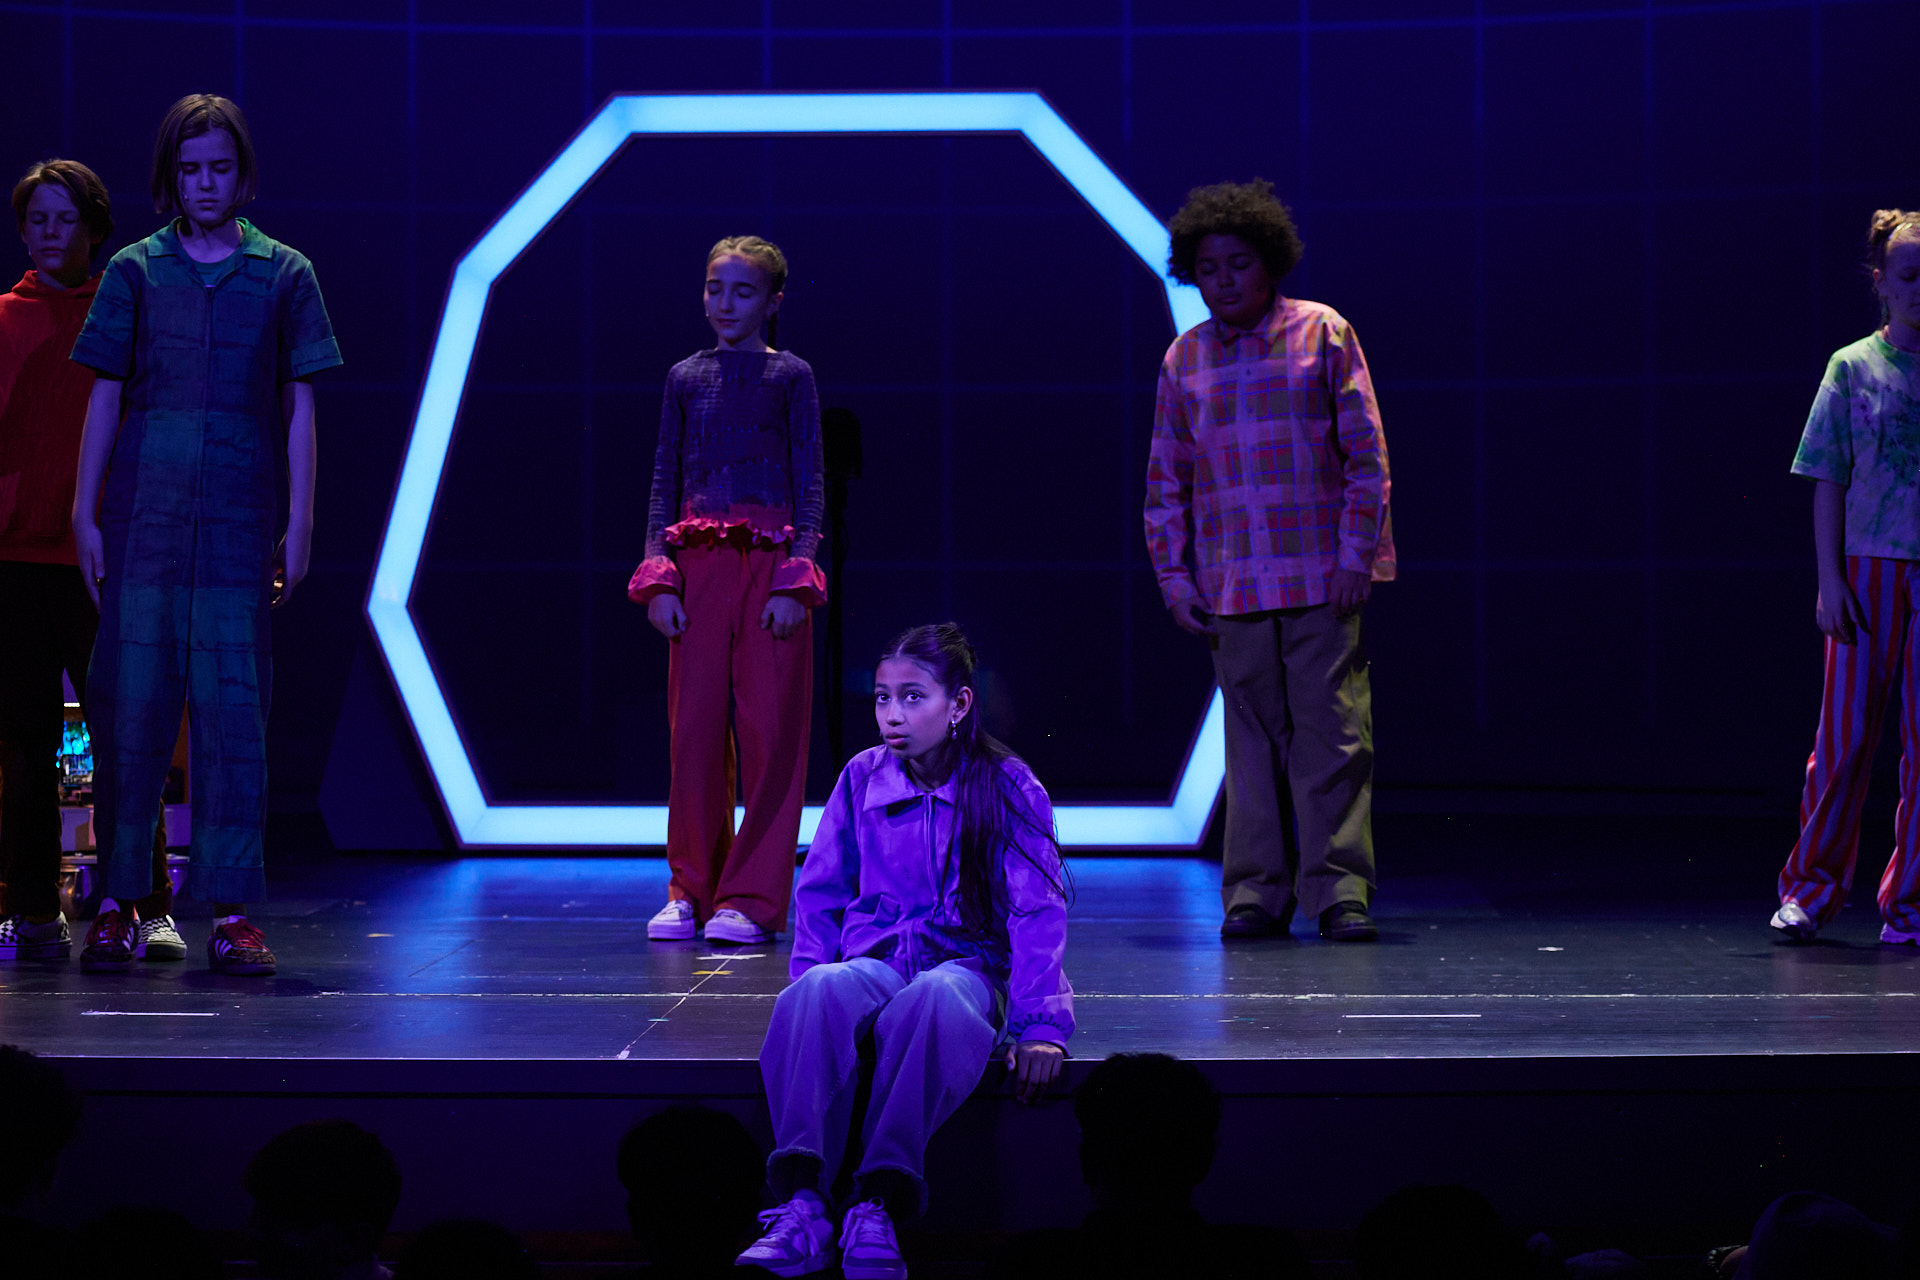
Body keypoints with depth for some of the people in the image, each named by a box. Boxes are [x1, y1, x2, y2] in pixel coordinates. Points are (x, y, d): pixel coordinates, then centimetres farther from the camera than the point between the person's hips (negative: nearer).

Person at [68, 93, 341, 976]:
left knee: (234, 712, -2)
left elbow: (299, 408, 7)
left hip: (238, 526, 0)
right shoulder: (135, 272, 8)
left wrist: (300, 523, 1)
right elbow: (105, 400, 8)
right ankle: (118, 903, 7)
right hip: (142, 515, 0)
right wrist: (85, 514, 2)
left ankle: (232, 911, -1)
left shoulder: (283, 275, 8)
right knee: (128, 705, 0)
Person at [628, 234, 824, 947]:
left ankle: (751, 898, 3)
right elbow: (664, 482, 11)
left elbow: (810, 484, 1)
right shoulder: (684, 378, 12)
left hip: (770, 567, -3)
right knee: (694, 730, 2)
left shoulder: (789, 376, 4)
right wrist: (658, 579, 0)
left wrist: (796, 580, -10)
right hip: (698, 568, 3)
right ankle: (690, 889, 12)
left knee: (770, 732, -3)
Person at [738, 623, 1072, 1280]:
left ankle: (878, 1208, -46)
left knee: (933, 999, -41)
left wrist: (1041, 1026, -13)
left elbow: (1038, 912, -4)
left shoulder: (1007, 787, 0)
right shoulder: (861, 778, 9)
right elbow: (820, 894, 15)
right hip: (875, 961, 2)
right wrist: (809, 975, 0)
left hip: (967, 963, -2)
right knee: (819, 990, -35)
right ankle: (802, 1204, -46)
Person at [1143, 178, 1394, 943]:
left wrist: (1356, 553, -7)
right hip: (1231, 585, 3)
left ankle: (1338, 890, -3)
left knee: (1333, 729, -5)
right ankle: (1256, 892, 8)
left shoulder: (1322, 335, 2)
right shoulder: (1184, 359, 10)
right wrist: (1173, 573, 6)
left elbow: (1366, 453, 0)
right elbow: (1165, 478, 14)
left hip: (1321, 577, -2)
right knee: (1252, 736, 4)